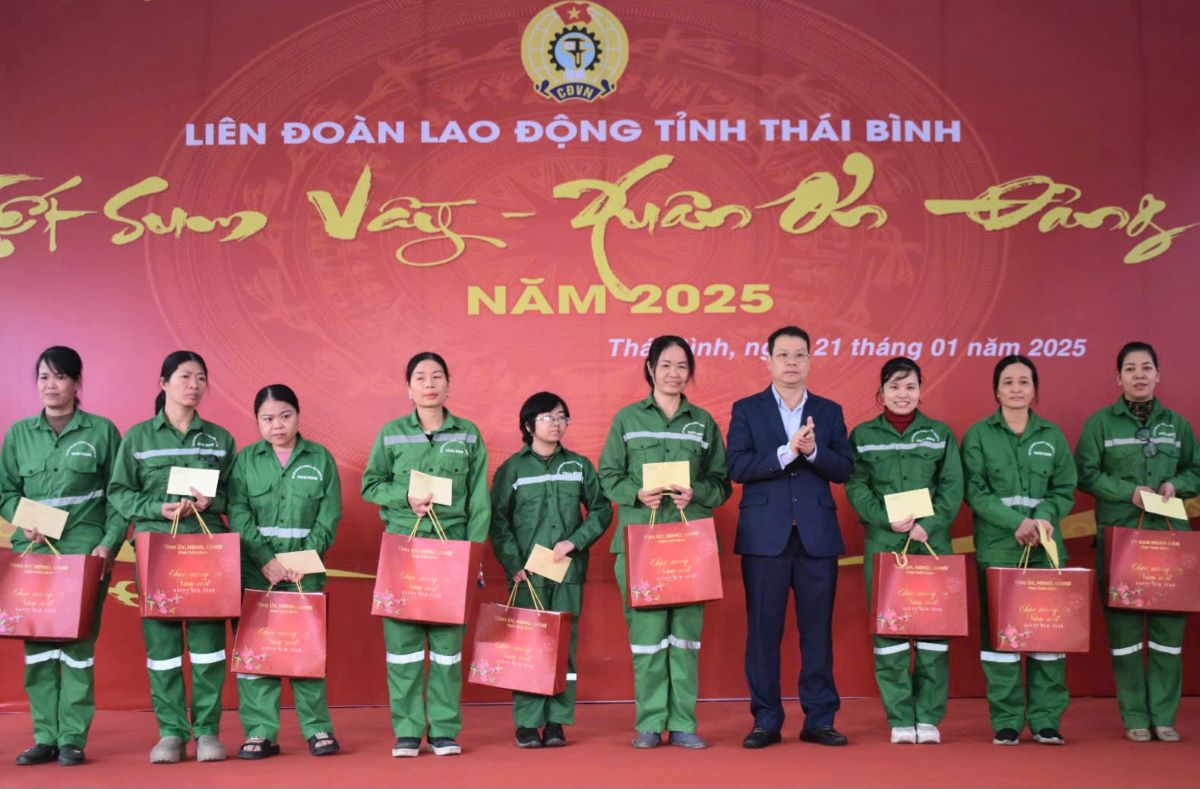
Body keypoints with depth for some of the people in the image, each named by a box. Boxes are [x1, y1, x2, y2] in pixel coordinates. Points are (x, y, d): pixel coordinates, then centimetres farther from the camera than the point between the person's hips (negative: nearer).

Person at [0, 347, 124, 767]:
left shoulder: (101, 431, 3)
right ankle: (45, 736, 9)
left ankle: (73, 738, 1)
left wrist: (109, 543, -9)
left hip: (84, 549, -3)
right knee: (37, 642, 2)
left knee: (78, 641, -5)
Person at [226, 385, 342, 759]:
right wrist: (266, 560, -12)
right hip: (256, 568, 0)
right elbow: (238, 514, -3)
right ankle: (260, 732, 5)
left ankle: (317, 727, 9)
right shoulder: (246, 459, 6)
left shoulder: (320, 458, 5)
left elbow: (329, 516, 1)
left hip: (305, 569, 0)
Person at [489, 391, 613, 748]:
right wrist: (513, 565, -8)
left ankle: (557, 722, 8)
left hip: (569, 571, 2)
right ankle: (527, 723, 3)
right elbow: (498, 522, 1)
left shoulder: (580, 466, 10)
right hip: (527, 574, -2)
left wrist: (575, 541, -5)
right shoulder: (512, 469, 4)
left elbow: (602, 510, 9)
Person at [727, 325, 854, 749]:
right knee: (763, 631, 2)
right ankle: (766, 721, 11)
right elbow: (737, 467, -7)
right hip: (765, 535, -1)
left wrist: (813, 450, -15)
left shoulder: (829, 411, 12)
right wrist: (787, 451, -16)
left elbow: (844, 469, 2)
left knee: (817, 630, 5)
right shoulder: (746, 410, 6)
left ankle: (820, 720, 13)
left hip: (817, 535, 2)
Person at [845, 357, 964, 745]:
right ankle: (900, 719, 6)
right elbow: (856, 488, 1)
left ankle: (928, 718, 8)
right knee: (888, 629, -1)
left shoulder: (940, 434, 9)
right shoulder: (862, 436, 8)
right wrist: (888, 519, -14)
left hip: (932, 541, 0)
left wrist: (928, 526, -12)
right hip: (883, 543, 0)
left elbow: (952, 488, 2)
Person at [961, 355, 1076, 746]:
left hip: (1046, 546, 2)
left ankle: (1046, 721, 8)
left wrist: (1044, 517, -12)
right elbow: (975, 491, -4)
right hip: (997, 548, -2)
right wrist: (1017, 522, -15)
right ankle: (1006, 721, 6)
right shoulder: (978, 435, 4)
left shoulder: (1053, 436, 11)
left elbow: (1065, 490, 8)